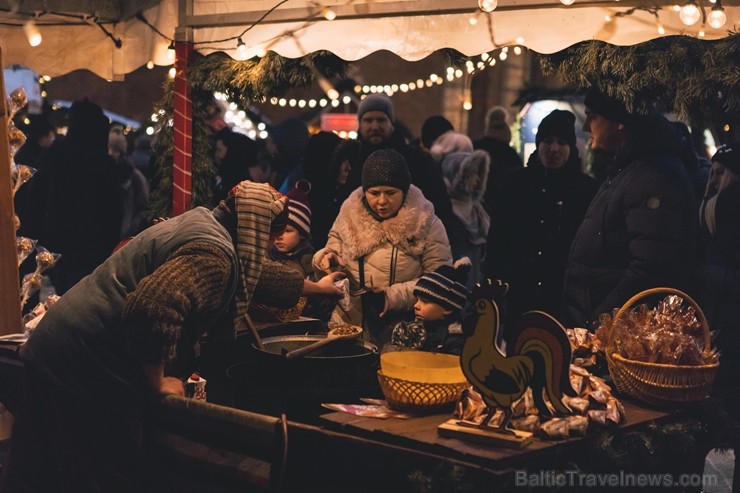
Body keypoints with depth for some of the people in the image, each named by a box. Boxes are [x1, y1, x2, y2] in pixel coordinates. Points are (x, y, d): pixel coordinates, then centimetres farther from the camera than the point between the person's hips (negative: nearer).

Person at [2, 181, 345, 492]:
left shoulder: (205, 224, 16)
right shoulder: (214, 253, -16)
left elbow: (253, 271, 35)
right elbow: (154, 306, -32)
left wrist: (315, 287, 47)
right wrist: (157, 383, -17)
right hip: (89, 367, -10)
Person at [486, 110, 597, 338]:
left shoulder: (587, 188, 2)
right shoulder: (516, 183, 8)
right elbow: (496, 240, 10)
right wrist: (493, 285, 4)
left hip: (566, 299, -2)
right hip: (519, 296, 2)